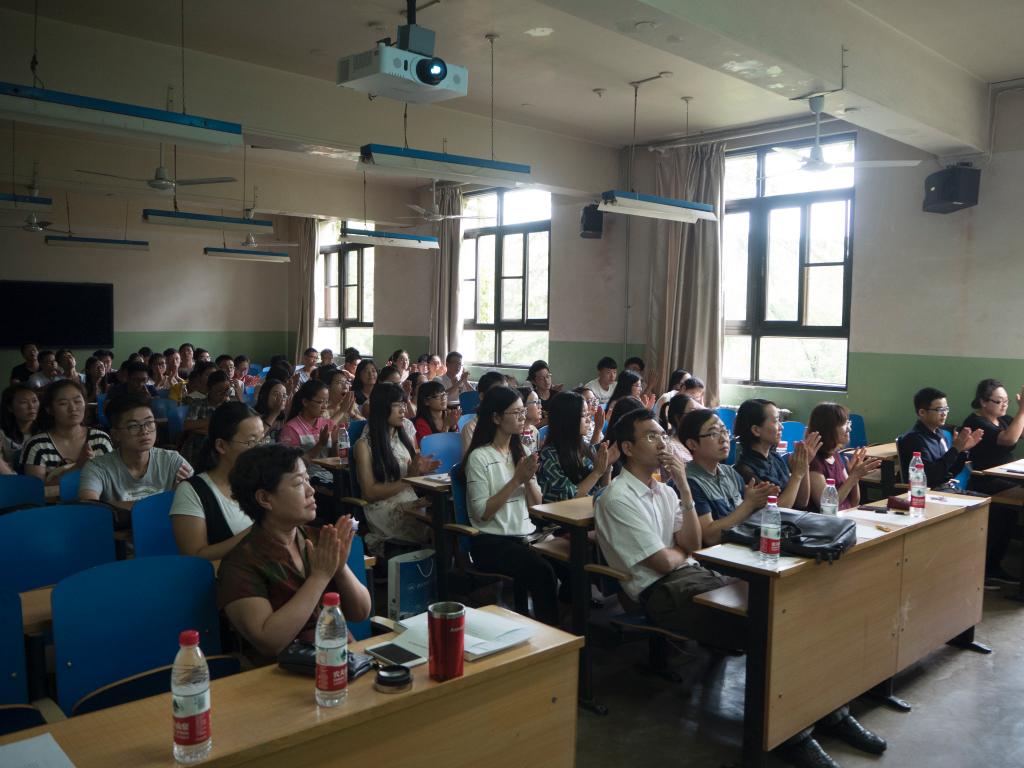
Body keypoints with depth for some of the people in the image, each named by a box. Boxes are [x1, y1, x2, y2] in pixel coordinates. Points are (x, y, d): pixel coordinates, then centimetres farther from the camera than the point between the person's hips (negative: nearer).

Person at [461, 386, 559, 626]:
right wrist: (516, 479, -14)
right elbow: (482, 513, -13)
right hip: (491, 542, -6)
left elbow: (536, 506, 11)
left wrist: (529, 478, -8)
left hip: (524, 536, 6)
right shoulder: (480, 457, -6)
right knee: (543, 572, -30)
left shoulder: (520, 453, 15)